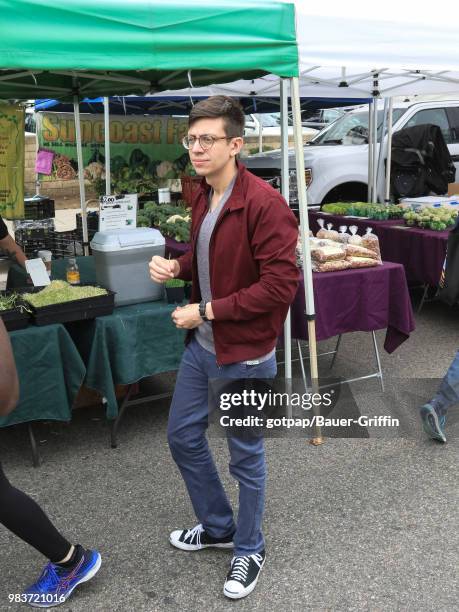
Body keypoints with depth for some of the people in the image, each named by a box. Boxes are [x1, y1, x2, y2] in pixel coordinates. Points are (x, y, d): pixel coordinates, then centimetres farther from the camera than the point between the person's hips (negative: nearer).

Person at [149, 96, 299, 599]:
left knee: (245, 456, 10)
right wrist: (176, 266, 0)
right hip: (201, 346, 9)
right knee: (182, 436, 19)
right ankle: (218, 526, 43)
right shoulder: (203, 198, 6)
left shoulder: (264, 204, -21)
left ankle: (249, 549, 36)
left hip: (245, 355, -8)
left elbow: (281, 284, -25)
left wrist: (208, 310, -21)